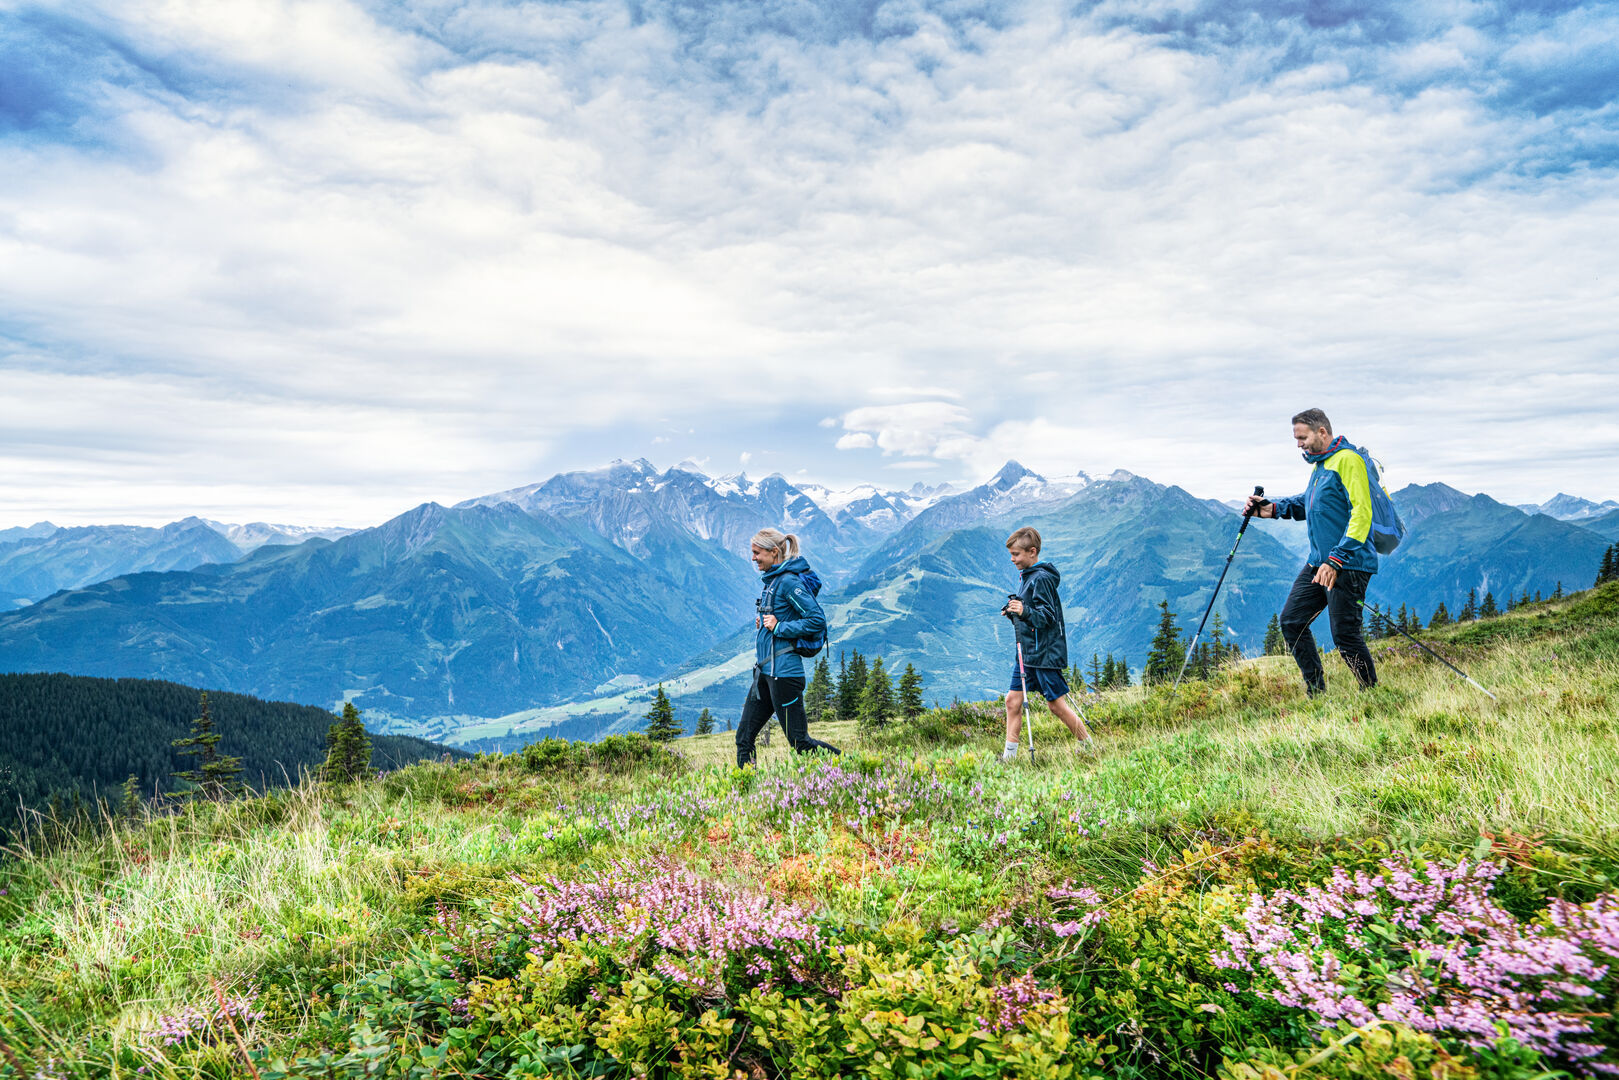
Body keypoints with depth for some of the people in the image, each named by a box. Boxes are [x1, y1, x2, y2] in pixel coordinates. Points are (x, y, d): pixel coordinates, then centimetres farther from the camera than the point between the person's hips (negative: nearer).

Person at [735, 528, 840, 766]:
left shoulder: (789, 581, -14)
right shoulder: (772, 581, 15)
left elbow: (818, 621, -19)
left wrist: (779, 627, -17)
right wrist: (764, 623, 9)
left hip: (783, 672, -10)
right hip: (765, 671, 10)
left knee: (799, 742, -2)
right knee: (744, 739, 10)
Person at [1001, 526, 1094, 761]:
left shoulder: (1041, 578, -16)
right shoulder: (1027, 576, 13)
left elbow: (1048, 616, -20)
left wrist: (1025, 612, -35)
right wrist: (1013, 612, 7)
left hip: (1045, 653, -9)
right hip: (1027, 652, 9)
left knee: (1057, 705, 0)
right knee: (1013, 701, 5)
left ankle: (1089, 748, 18)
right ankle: (1009, 756, 11)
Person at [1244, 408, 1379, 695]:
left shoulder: (1348, 460, -12)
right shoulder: (1319, 463, 17)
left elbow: (1361, 513, -20)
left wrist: (1336, 560, -26)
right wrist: (1273, 509, 13)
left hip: (1348, 565, -9)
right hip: (1319, 562, 10)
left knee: (1344, 635, -8)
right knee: (1291, 621, 7)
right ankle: (1316, 692, 17)